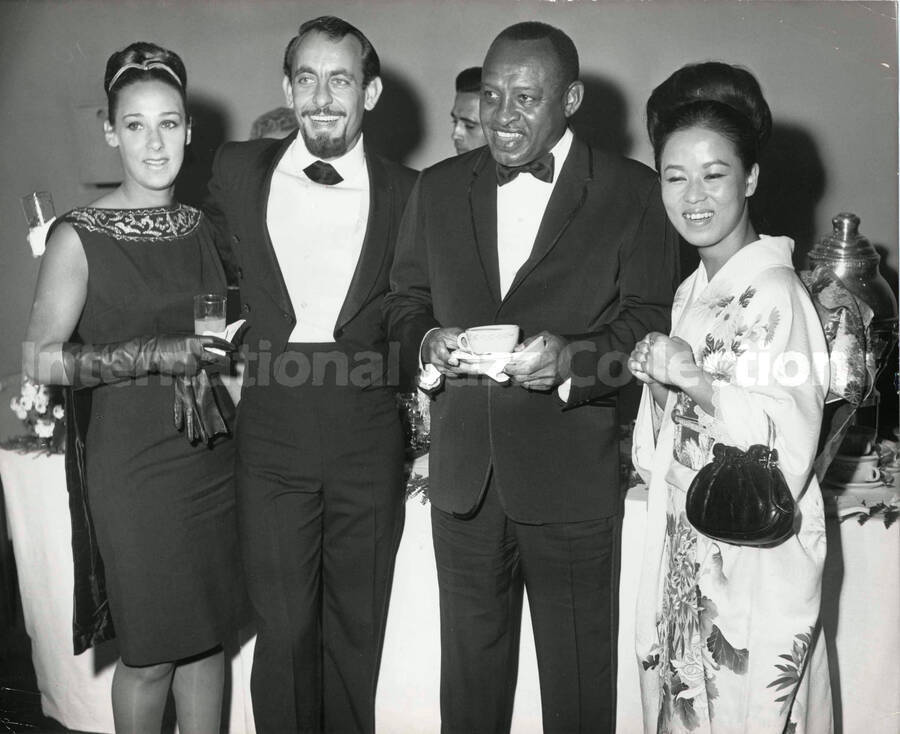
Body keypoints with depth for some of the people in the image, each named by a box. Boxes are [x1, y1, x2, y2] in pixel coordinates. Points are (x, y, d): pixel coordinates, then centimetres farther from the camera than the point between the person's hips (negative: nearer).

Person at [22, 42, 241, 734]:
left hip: (213, 455, 5)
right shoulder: (79, 237, -8)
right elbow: (41, 359, -10)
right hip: (133, 462, -5)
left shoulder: (202, 227, 8)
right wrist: (154, 355, -18)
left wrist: (228, 344, 3)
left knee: (210, 633, 14)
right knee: (150, 654, 6)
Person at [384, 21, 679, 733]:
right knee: (470, 664, 20)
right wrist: (428, 340, -11)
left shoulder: (633, 193, -5)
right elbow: (404, 300, 12)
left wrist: (575, 357, -25)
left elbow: (650, 324, -6)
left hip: (573, 476, -3)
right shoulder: (438, 188, 7)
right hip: (463, 471, 3)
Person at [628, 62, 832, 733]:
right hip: (689, 551, 8)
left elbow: (789, 452, -23)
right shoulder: (694, 291, 9)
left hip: (755, 565, -8)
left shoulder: (774, 293, -17)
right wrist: (656, 372, 3)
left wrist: (696, 381, -30)